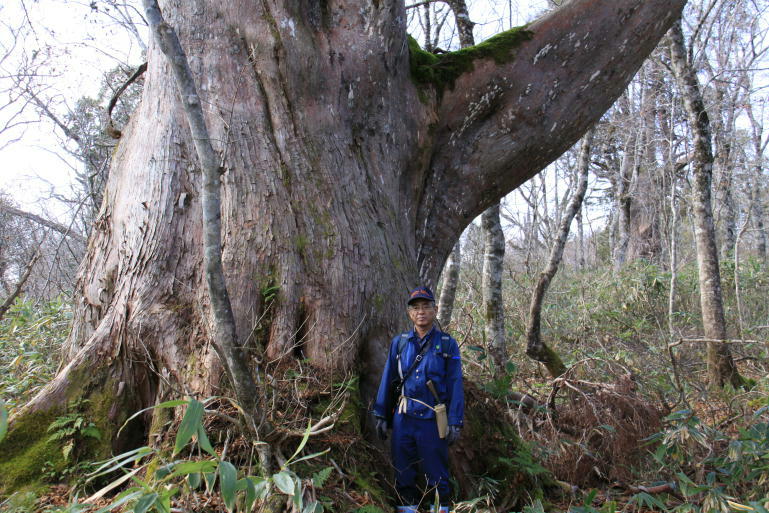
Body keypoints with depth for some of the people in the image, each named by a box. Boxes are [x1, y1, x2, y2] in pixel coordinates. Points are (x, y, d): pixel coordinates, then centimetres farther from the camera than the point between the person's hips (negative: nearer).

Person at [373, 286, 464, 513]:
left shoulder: (447, 344, -1)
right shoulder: (399, 342, 5)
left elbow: (455, 385, -2)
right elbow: (387, 380, 9)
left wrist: (455, 422, -6)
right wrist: (381, 415, 6)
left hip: (432, 419, -2)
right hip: (403, 418, 3)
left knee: (436, 473, 8)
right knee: (403, 471, 12)